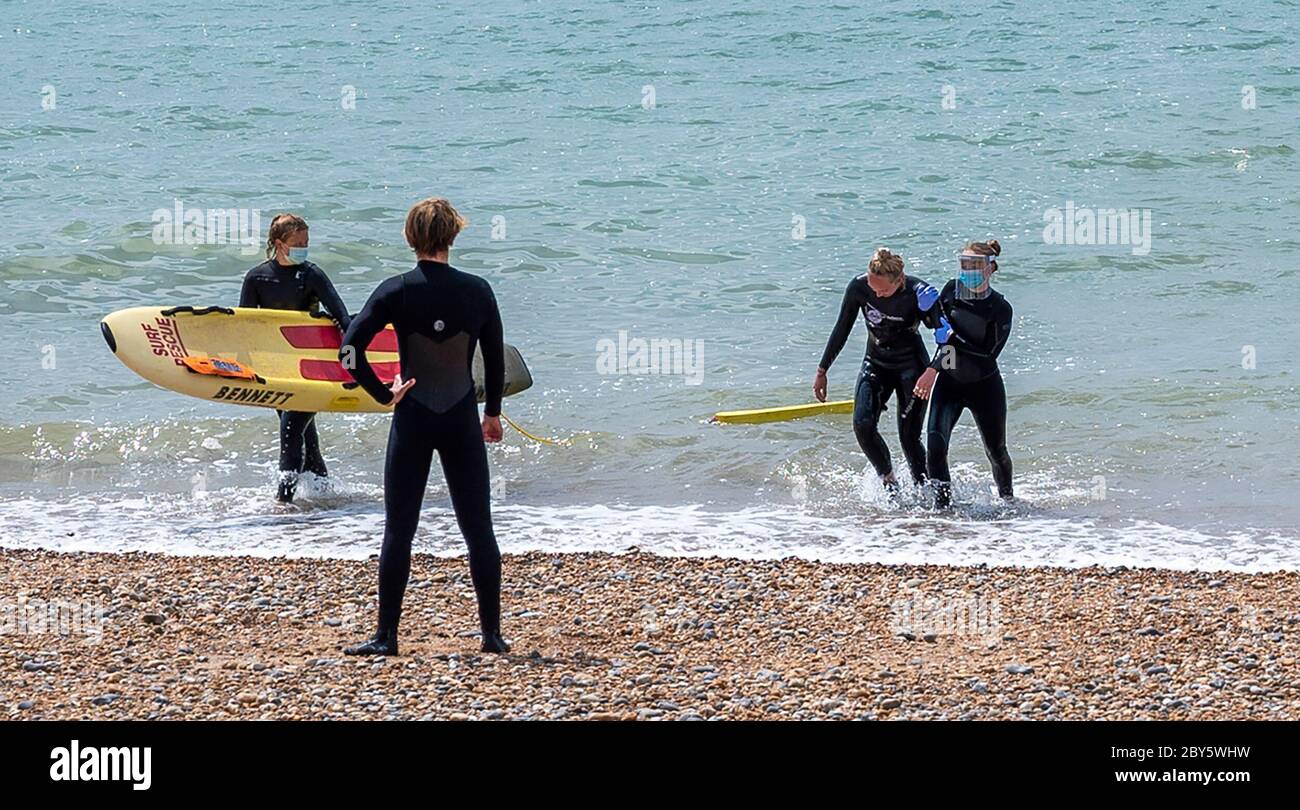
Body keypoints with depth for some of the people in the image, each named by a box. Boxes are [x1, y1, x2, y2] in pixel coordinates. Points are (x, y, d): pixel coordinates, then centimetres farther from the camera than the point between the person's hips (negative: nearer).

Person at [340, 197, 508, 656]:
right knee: (478, 529, 9)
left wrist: (383, 394, -5)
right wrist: (492, 412, 20)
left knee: (399, 530, 5)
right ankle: (492, 633, 9)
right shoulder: (477, 291, -2)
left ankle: (386, 635, 5)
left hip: (413, 420, -1)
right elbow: (496, 358, 7)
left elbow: (349, 348, -15)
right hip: (462, 421, 1)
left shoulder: (397, 291, -8)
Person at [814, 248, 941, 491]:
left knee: (909, 437, -5)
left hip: (911, 366, -3)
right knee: (862, 425, -16)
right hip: (876, 362, 3)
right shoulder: (858, 287, -15)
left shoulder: (917, 293, -24)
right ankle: (888, 480, 3)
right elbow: (842, 330, -1)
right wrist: (822, 371, 3)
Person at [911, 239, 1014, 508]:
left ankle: (1007, 500, 37)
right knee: (935, 443, -20)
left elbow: (988, 354, -22)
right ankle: (942, 503, -11)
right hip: (949, 382, 2)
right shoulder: (951, 290, -5)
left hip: (985, 386, -2)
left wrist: (952, 338, -24)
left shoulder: (1000, 309, -17)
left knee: (996, 451, 12)